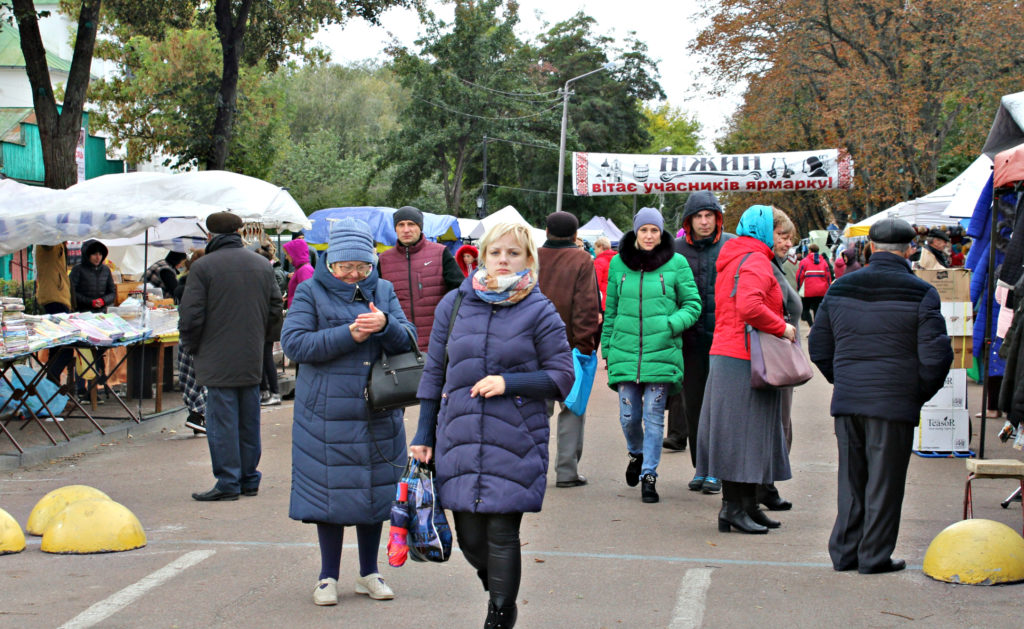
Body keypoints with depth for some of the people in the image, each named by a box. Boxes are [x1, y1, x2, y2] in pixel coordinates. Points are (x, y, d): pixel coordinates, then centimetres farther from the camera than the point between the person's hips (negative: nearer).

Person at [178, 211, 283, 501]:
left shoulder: (203, 267, -11)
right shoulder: (262, 265, 7)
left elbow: (191, 316, -12)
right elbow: (275, 309, 13)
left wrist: (191, 347, 4)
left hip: (218, 360, -6)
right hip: (252, 359, 6)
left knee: (222, 420, -2)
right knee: (249, 420, 13)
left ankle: (228, 482, -1)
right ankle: (249, 478, 19)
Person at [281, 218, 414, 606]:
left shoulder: (383, 291, 9)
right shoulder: (312, 291, 0)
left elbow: (407, 341, 3)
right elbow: (293, 342, -11)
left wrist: (385, 324, -18)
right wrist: (349, 334, -16)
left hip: (378, 415, 3)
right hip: (327, 415, -3)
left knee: (375, 490, 9)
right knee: (330, 492, 1)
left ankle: (369, 572, 23)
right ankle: (328, 576, 15)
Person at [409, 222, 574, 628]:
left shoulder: (539, 312, -1)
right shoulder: (454, 305, 7)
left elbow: (562, 377, -1)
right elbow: (434, 373, 13)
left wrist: (508, 383, -14)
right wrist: (424, 434, 11)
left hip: (516, 444, -3)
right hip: (459, 441, 3)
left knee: (502, 533, -3)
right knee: (470, 537, 6)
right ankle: (498, 586, 35)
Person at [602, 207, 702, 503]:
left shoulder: (676, 263, -1)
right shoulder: (618, 263, 7)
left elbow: (693, 304, 4)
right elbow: (611, 310, 14)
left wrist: (671, 324, -13)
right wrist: (607, 348, 13)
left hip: (662, 351, -2)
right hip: (625, 351, 2)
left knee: (654, 417, 0)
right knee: (629, 416, 4)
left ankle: (649, 475, 10)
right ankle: (637, 453, 34)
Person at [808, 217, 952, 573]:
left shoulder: (840, 289, 7)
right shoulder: (920, 293, -7)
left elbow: (818, 347, 12)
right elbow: (936, 356, -10)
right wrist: (921, 394, 5)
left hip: (846, 401, 4)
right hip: (895, 404, -4)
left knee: (851, 480, 14)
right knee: (884, 483, 5)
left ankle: (844, 552, 18)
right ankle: (875, 556, 10)